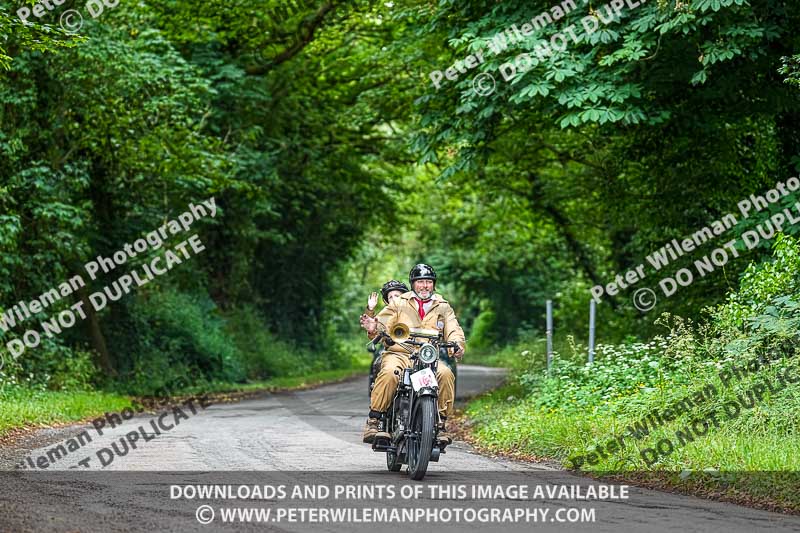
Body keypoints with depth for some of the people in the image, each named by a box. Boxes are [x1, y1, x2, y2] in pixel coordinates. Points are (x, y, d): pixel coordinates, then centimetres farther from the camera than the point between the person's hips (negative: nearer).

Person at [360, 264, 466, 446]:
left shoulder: (443, 307, 18)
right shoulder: (398, 303, 13)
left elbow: (453, 330, 6)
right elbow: (383, 325, 3)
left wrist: (458, 345, -17)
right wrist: (373, 329, -22)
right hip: (399, 354, -1)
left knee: (445, 374, -30)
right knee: (389, 373, -34)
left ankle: (441, 424, -18)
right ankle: (373, 423, -30)